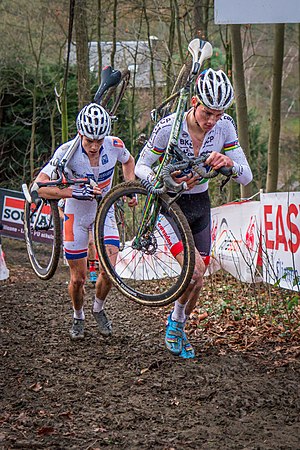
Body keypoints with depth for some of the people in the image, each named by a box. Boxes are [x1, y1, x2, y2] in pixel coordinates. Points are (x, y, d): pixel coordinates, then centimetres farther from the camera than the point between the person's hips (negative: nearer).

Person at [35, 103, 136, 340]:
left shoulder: (115, 145, -18)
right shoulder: (68, 151, -28)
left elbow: (128, 161, 8)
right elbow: (39, 186, -34)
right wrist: (74, 192, -43)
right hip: (76, 216, -2)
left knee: (108, 272, -11)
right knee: (78, 278, 3)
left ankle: (99, 309, 20)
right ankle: (78, 317, 33)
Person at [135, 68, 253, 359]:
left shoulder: (225, 126, -13)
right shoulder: (169, 126, -24)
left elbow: (247, 177, -12)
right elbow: (141, 167, -12)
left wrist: (229, 163, -34)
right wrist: (165, 180, -31)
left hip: (200, 205, 5)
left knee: (197, 277, 11)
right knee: (196, 271, -21)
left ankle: (178, 331, 35)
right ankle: (176, 321, 5)